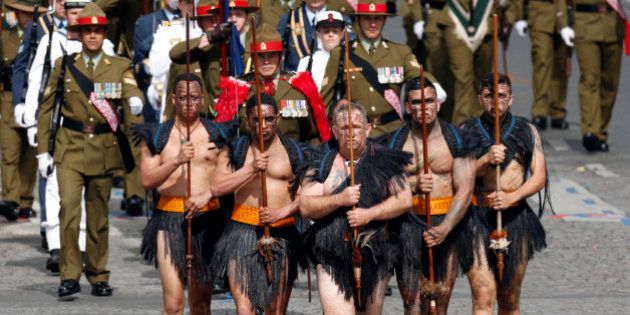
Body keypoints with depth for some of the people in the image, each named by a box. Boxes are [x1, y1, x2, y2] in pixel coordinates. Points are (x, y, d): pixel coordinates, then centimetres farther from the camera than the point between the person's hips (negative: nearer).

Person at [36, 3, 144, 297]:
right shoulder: (64, 65, 6)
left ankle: (98, 277, 20)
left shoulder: (120, 67, 6)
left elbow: (132, 97, -11)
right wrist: (43, 149, 5)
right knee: (69, 207, -17)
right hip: (70, 148, -1)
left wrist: (135, 102, -36)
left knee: (99, 216, 8)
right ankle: (69, 276, -13)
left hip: (104, 149, 1)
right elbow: (46, 108, 10)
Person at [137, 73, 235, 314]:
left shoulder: (216, 135, 8)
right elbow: (147, 180, -4)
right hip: (170, 220, -1)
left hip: (207, 219, 2)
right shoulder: (157, 136, 6)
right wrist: (176, 160, -16)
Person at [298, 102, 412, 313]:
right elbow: (305, 208, -1)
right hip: (333, 257, -1)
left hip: (375, 255, 1)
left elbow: (404, 200, -1)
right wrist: (339, 200, -15)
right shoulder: (322, 166, 6)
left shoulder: (384, 161, 6)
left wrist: (369, 214, -13)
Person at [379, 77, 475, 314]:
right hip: (408, 225, 0)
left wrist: (444, 229, -17)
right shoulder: (395, 142, 4)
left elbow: (464, 190, -4)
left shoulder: (455, 139, 2)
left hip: (448, 225, 0)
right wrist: (413, 186, -16)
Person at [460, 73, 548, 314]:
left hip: (516, 217, 2)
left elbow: (539, 177, 2)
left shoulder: (527, 132, 8)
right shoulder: (467, 132, 4)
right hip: (478, 219, -2)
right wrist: (486, 160, -18)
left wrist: (512, 197, -15)